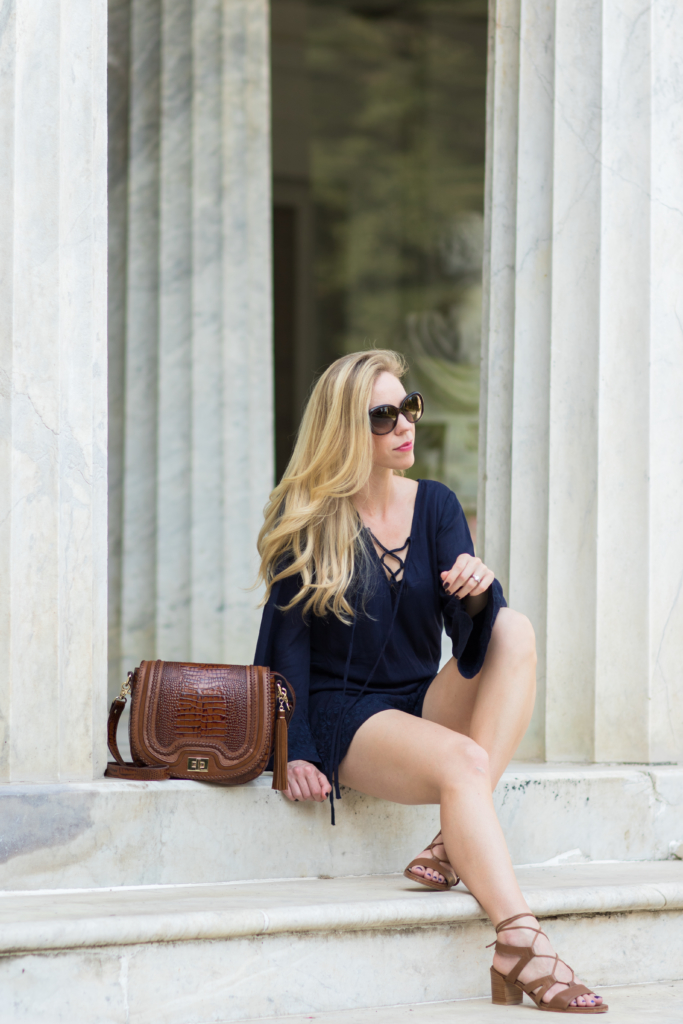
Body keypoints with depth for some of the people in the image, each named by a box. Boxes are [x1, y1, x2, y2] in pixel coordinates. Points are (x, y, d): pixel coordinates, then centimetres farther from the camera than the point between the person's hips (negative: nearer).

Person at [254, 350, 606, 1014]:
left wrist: (478, 592, -24)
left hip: (428, 705, 5)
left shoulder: (435, 506, 8)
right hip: (346, 717, -5)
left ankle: (453, 844, -29)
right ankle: (520, 949, -44)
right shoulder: (305, 520, -3)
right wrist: (297, 753, -13)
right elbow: (287, 640, -3)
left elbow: (472, 637, 0)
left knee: (515, 631, -23)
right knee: (461, 761, -34)